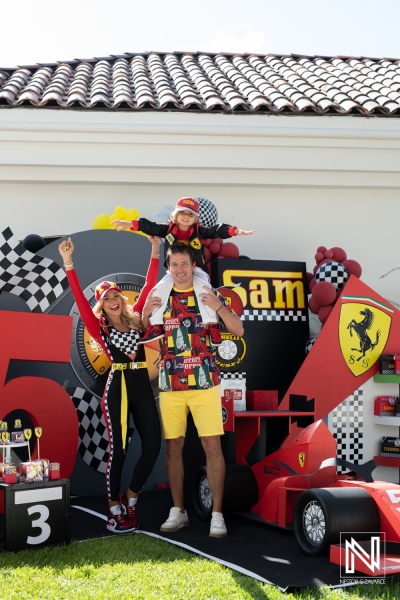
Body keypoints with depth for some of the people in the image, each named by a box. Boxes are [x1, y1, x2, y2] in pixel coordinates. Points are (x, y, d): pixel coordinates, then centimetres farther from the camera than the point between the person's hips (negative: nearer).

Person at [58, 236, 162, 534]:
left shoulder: (135, 318, 13)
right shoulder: (99, 328, 3)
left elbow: (149, 287, 9)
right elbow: (79, 298, -8)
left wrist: (155, 252, 5)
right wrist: (69, 262, -16)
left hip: (142, 386, 4)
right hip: (117, 388, -4)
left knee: (153, 444, -1)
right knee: (118, 448, -3)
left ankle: (130, 497, 20)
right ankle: (114, 510, 10)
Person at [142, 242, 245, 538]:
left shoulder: (209, 295, 3)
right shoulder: (159, 297, 8)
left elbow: (238, 330, 0)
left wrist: (219, 306, -16)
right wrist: (146, 312, -7)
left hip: (204, 382, -2)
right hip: (170, 384, 2)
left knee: (212, 445, -4)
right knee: (173, 446, 6)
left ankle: (217, 514, 1)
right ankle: (178, 510, 18)